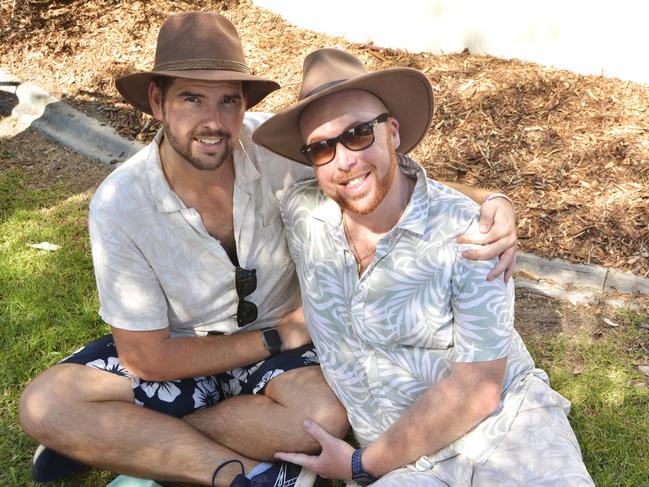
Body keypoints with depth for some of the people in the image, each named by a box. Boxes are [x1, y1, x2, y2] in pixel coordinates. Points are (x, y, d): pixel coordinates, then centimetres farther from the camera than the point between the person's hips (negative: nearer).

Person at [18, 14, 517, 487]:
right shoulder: (120, 205, -21)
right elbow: (147, 359, -17)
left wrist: (491, 201, -34)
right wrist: (276, 337, -16)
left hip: (281, 342, 1)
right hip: (179, 353, 0)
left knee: (324, 416, -31)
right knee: (44, 403, -20)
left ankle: (108, 440, -11)